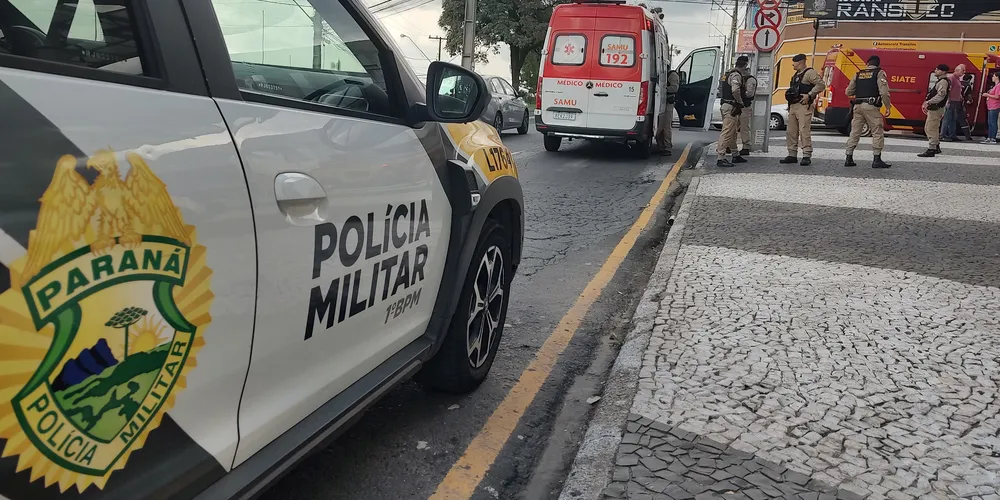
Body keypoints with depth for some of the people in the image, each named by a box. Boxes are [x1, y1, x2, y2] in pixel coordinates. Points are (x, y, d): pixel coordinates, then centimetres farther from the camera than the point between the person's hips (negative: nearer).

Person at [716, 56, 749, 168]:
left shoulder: (729, 73, 16)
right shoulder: (736, 75, -14)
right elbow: (735, 91, -30)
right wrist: (740, 103, -14)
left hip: (726, 104, 11)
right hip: (731, 106, -11)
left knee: (733, 132, 18)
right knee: (727, 132, -12)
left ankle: (735, 155, 29)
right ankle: (721, 158, -14)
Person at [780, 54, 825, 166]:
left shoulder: (809, 72, -6)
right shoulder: (796, 75, 22)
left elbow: (820, 84, -16)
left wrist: (809, 95, -20)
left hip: (804, 106, -10)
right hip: (793, 106, 10)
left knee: (804, 131, -12)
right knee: (791, 132, 8)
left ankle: (807, 156, -11)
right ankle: (792, 155, 14)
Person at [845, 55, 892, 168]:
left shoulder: (858, 74, 14)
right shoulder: (879, 73, 1)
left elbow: (848, 92, 14)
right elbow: (884, 92, -9)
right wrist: (888, 107, -4)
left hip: (857, 106, 5)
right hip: (871, 106, -5)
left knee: (855, 132, 11)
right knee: (877, 133, 1)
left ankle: (849, 159, 10)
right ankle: (877, 160, -3)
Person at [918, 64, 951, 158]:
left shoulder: (943, 81, -14)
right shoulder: (940, 81, 18)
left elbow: (941, 95, -25)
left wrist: (928, 102, -26)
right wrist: (926, 102, 14)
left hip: (936, 108, -11)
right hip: (933, 108, 11)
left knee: (931, 129, -9)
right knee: (927, 128, 18)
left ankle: (931, 150, -6)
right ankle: (936, 147, 26)